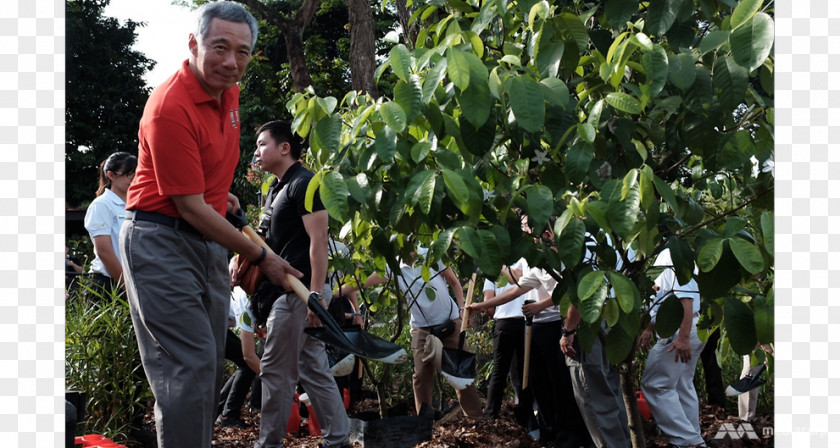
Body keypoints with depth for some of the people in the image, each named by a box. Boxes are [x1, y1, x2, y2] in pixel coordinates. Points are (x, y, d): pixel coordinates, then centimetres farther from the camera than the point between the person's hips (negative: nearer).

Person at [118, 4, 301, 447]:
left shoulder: (229, 93, 5)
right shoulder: (170, 108, -21)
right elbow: (191, 208, -20)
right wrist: (261, 256, -13)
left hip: (209, 240, 9)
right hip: (160, 240, -9)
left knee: (209, 367, 11)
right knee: (191, 366, -13)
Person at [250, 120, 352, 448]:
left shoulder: (303, 183, -11)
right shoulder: (276, 188, 18)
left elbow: (319, 240, -19)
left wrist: (315, 293, -24)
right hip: (286, 291, 10)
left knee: (275, 370, -3)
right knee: (313, 369, 10)